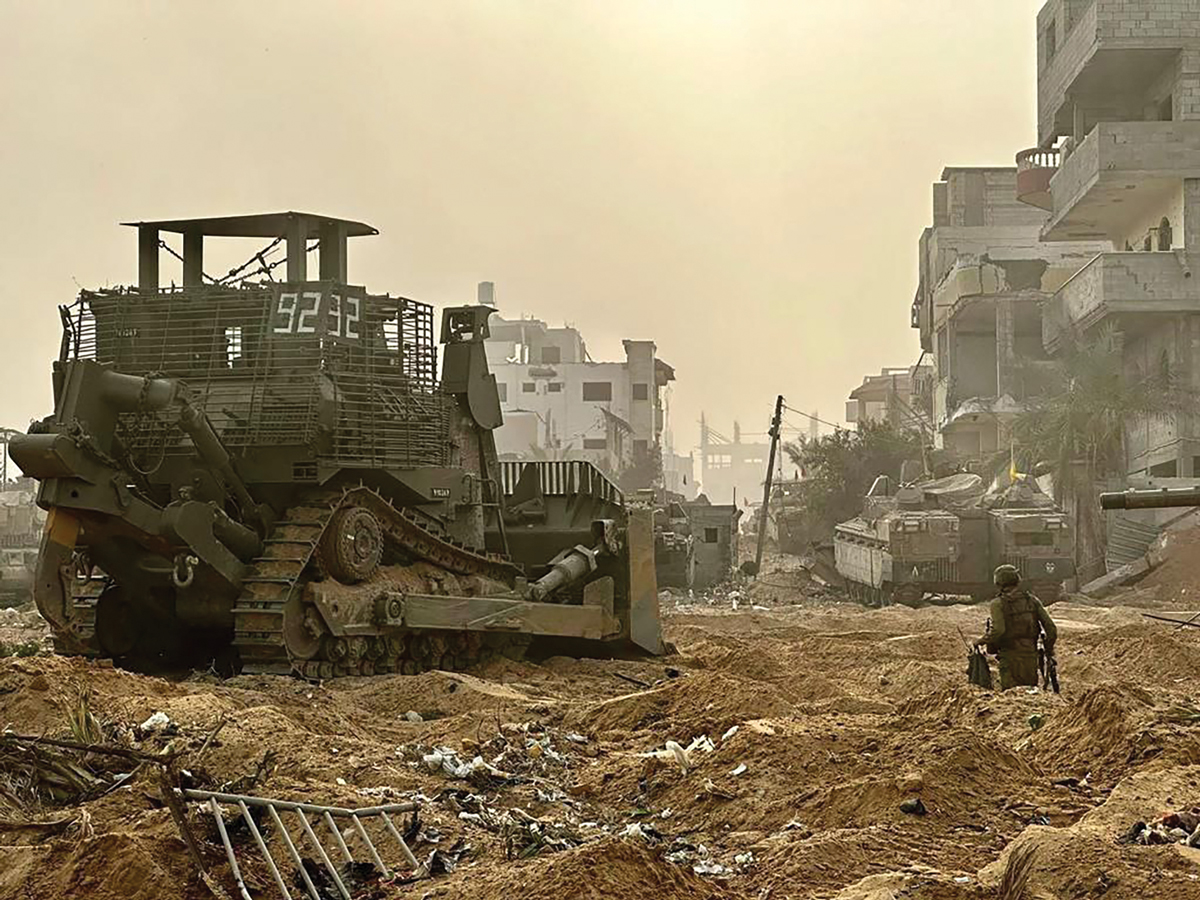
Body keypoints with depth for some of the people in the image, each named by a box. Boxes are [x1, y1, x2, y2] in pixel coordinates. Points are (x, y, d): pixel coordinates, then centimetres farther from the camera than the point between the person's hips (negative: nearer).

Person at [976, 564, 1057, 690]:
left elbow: (998, 630, -21)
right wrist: (1049, 648, 15)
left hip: (1010, 657, -4)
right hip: (1031, 655, 4)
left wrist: (982, 641, -6)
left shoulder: (998, 604, -8)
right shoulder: (1032, 600, 5)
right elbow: (1051, 628, 2)